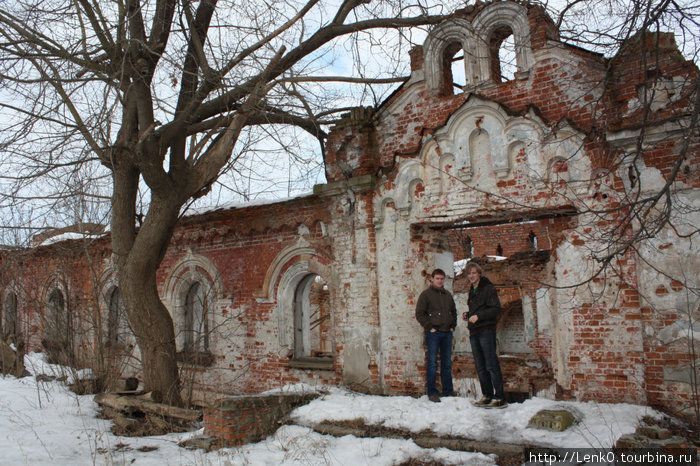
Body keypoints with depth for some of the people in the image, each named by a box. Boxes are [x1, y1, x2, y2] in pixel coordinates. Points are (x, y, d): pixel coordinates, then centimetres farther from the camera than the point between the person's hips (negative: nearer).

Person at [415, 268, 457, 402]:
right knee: (432, 363, -3)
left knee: (447, 363, 10)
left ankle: (448, 391, 19)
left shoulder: (448, 295, 14)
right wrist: (429, 327, -11)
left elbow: (453, 311, 24)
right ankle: (432, 392, 3)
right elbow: (419, 314, -6)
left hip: (447, 333, 5)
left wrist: (453, 325, 11)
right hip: (433, 333, -5)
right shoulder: (426, 294, -2)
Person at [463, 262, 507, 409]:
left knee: (491, 365, -9)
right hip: (474, 332, 8)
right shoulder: (472, 290, 19)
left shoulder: (488, 288, -5)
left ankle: (500, 398, -5)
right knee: (480, 367, 8)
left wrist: (478, 316, -20)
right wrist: (468, 315, 9)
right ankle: (487, 396, 13)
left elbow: (496, 309, -13)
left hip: (486, 330, -8)